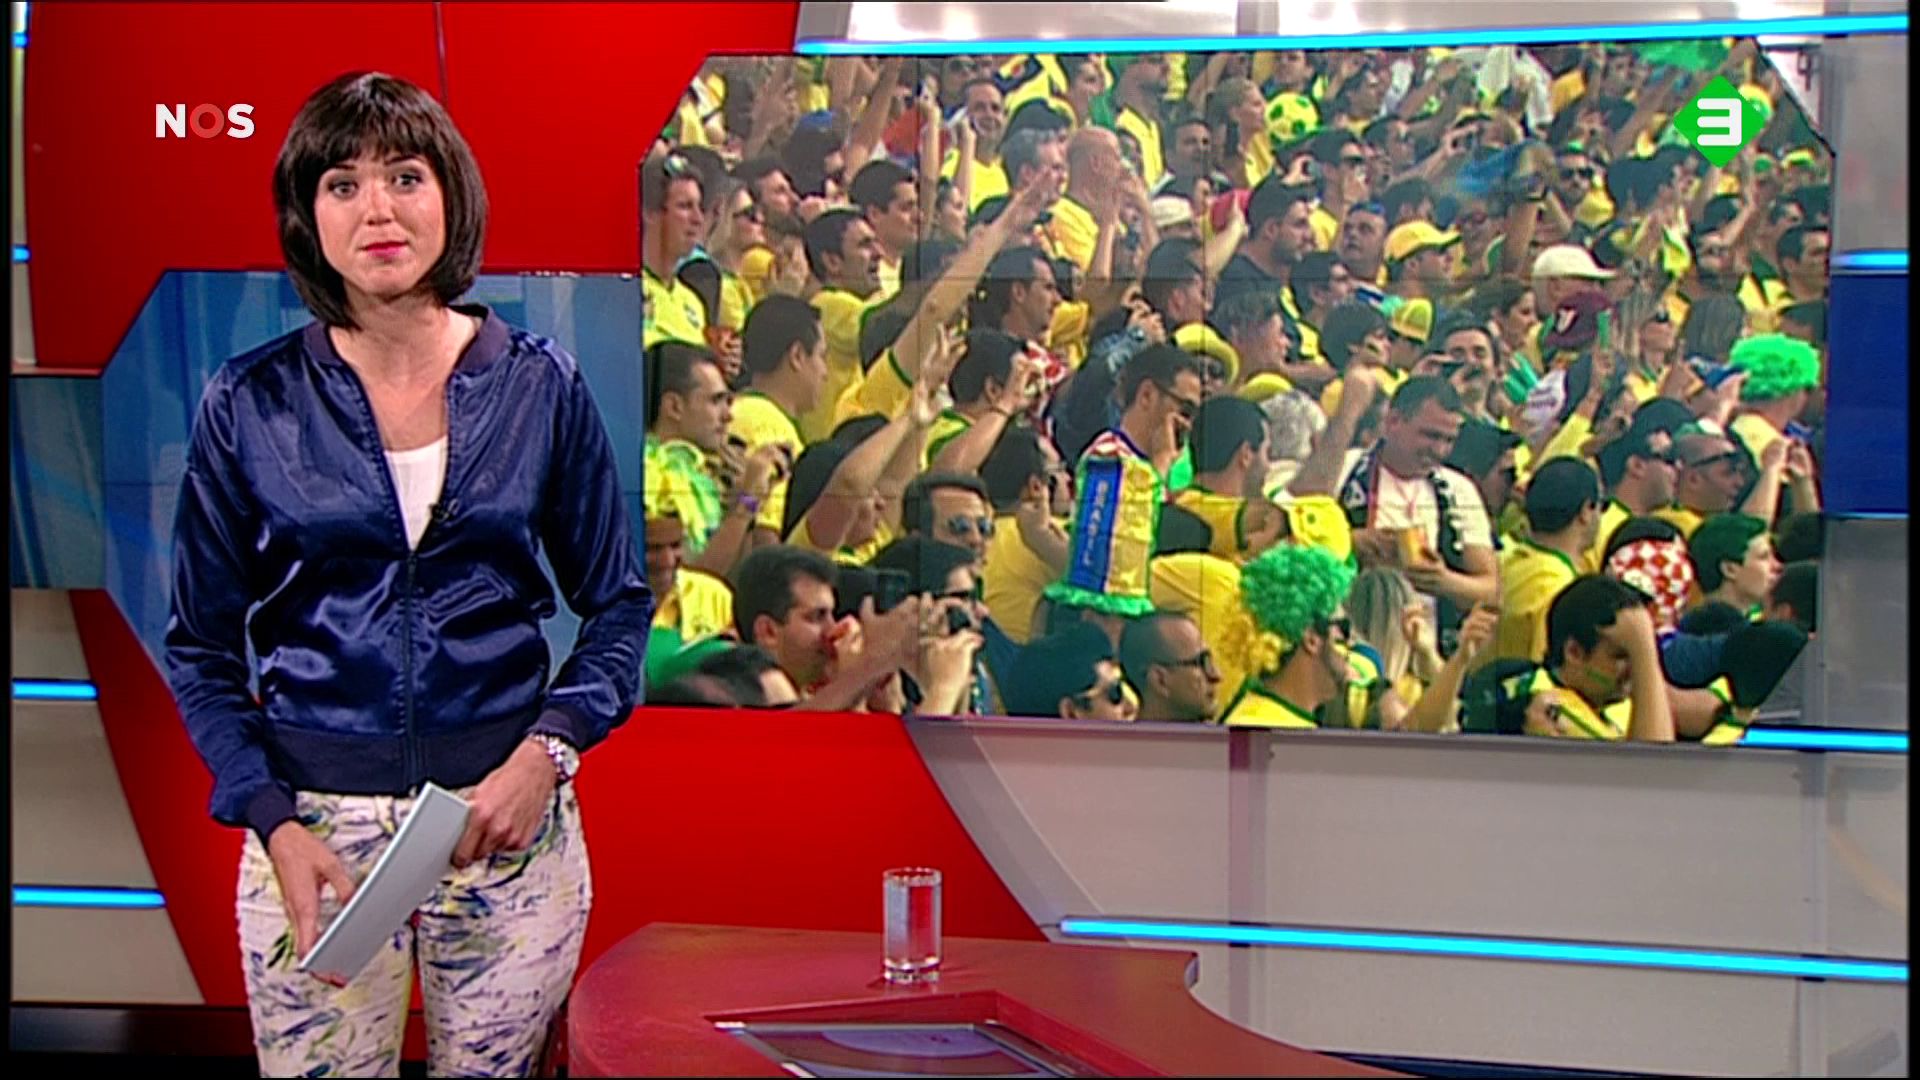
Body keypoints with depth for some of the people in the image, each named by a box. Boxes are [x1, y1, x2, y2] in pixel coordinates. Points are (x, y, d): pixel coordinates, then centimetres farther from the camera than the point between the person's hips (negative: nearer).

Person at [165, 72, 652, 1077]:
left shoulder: (539, 385, 0)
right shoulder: (248, 404, -1)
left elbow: (617, 603, 6)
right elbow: (201, 647, 3)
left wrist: (548, 747, -10)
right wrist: (273, 822, -9)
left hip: (509, 815, 1)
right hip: (314, 825, 0)